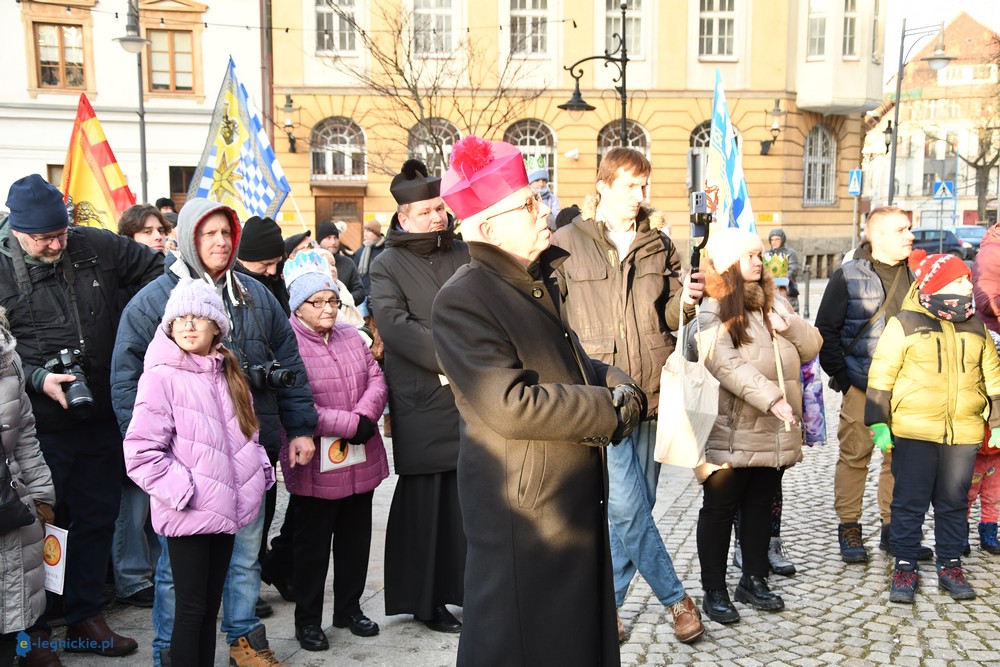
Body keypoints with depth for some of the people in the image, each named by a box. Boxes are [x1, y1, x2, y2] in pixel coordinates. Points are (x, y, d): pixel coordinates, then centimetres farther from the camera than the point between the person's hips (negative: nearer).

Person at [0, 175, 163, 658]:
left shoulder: (96, 247, -1)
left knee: (98, 516, 14)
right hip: (42, 424, -4)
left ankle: (85, 616, 31)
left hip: (103, 416, 4)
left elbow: (153, 266, 14)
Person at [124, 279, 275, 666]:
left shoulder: (227, 373, 10)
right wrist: (184, 491, -18)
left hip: (226, 509, 6)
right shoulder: (161, 377, -11)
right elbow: (141, 452, -15)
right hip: (188, 515, -6)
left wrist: (261, 469, 7)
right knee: (191, 609, 2)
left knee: (211, 606, 15)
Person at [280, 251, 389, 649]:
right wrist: (349, 425, -19)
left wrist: (365, 417, -14)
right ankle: (307, 619, 25)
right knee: (313, 543, 9)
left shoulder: (351, 336, 9)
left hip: (361, 462, 6)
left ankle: (349, 608, 34)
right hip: (316, 468, -6)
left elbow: (376, 380, 6)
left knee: (356, 538, 17)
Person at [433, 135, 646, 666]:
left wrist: (618, 384, -3)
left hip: (578, 499, 9)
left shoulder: (539, 283, 12)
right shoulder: (462, 299, -19)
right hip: (522, 510, -9)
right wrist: (610, 409, -17)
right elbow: (512, 406, -27)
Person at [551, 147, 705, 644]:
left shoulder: (658, 244, 12)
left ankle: (607, 602, 28)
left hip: (651, 393, 5)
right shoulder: (566, 244, -1)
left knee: (634, 506, 11)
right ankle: (676, 598, 13)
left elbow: (670, 316, 15)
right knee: (628, 506, -8)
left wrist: (685, 300, -6)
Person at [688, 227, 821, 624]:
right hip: (731, 431, -6)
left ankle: (754, 581, 31)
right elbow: (727, 365, -21)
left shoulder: (771, 304, 14)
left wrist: (788, 324, -9)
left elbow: (812, 347, 10)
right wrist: (772, 399, -28)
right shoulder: (712, 312, -8)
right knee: (720, 508, 4)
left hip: (774, 432, 7)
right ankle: (714, 591, 15)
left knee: (760, 505, 16)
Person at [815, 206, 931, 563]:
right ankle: (849, 528, 13)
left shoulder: (914, 276, 9)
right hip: (861, 386, -4)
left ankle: (893, 529, 22)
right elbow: (825, 330, -4)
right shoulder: (848, 276, -5)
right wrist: (841, 377, -7)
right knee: (855, 455, 1)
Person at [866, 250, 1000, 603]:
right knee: (910, 501, 2)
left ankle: (950, 566, 25)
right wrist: (878, 422, -7)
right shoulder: (905, 323, -5)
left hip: (964, 433, 4)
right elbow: (881, 376, -4)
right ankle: (905, 567, 14)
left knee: (954, 502, 12)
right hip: (914, 432, -4)